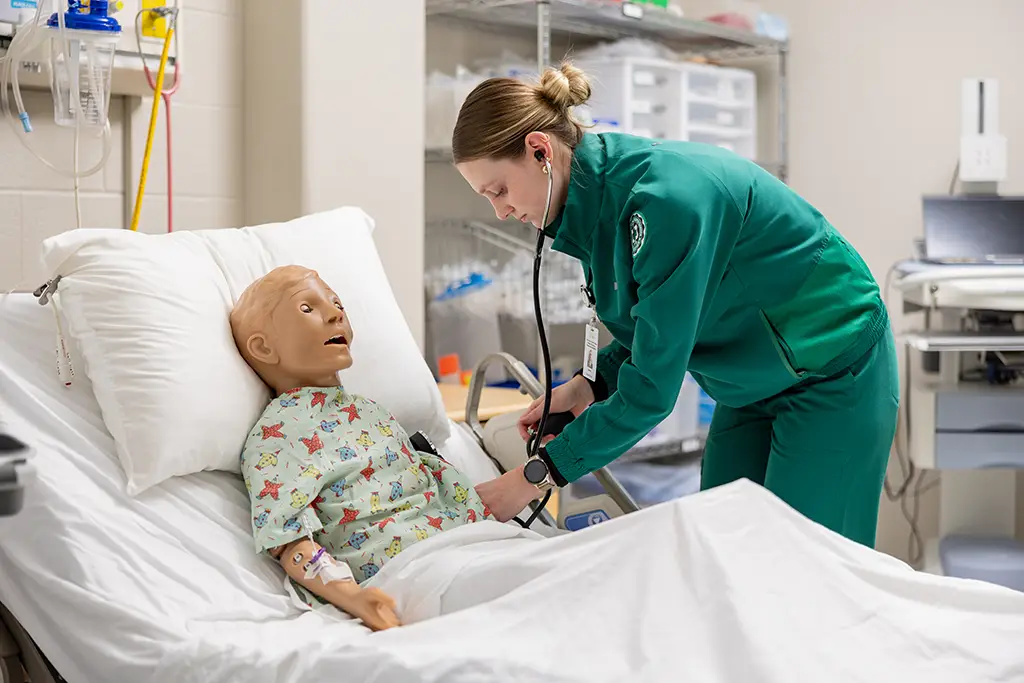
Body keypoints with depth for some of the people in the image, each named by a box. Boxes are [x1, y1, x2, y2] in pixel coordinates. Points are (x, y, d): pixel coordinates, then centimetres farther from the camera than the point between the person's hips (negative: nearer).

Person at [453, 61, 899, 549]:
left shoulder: (664, 195, -30)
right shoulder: (595, 204, -3)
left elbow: (652, 389, -28)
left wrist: (538, 475, -22)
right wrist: (590, 385, -5)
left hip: (833, 372, -8)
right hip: (750, 384, 8)